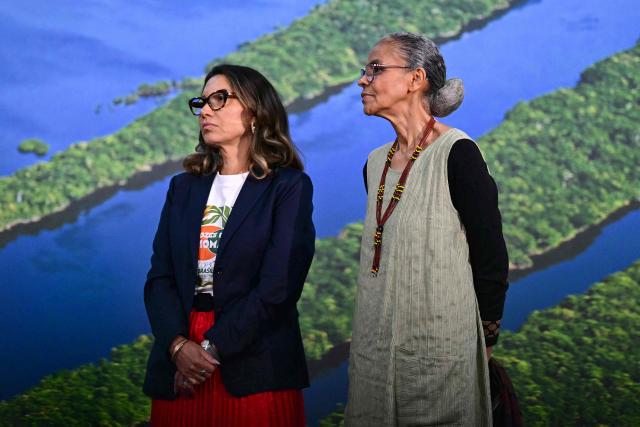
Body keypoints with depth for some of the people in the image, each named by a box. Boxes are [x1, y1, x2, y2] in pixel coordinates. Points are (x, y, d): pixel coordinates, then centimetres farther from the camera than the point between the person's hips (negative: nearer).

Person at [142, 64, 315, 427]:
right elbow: (160, 277, 5)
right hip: (179, 370, 4)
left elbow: (278, 285, -11)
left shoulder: (289, 186, -1)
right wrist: (178, 345, -12)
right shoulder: (184, 187, 14)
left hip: (254, 375, -4)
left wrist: (213, 348, -14)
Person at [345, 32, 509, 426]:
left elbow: (491, 258, -11)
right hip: (377, 348, 7)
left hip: (441, 346, -7)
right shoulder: (376, 163, 8)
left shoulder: (456, 154, -13)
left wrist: (485, 343, -6)